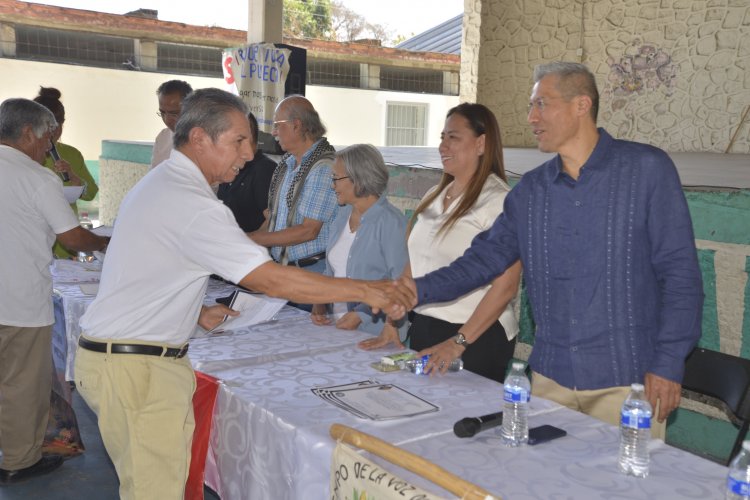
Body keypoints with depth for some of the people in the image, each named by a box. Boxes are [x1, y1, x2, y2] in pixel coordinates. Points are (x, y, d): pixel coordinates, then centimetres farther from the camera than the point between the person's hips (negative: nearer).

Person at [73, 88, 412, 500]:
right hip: (135, 367, -10)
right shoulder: (190, 203, -22)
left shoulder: (158, 183, 12)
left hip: (117, 353, 10)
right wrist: (366, 291, -18)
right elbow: (272, 280, -24)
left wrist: (196, 312, 12)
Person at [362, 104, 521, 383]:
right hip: (423, 328, 7)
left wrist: (459, 342, -21)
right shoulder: (434, 196, 10)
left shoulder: (499, 200, -14)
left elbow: (506, 285, -19)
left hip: (478, 337, -7)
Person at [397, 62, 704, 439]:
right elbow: (487, 255, 7)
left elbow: (679, 272, -7)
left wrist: (669, 363, -10)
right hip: (550, 376, 4)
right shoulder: (530, 190, 7)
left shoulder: (646, 169, -6)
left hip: (626, 379, -4)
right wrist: (423, 289, -7)